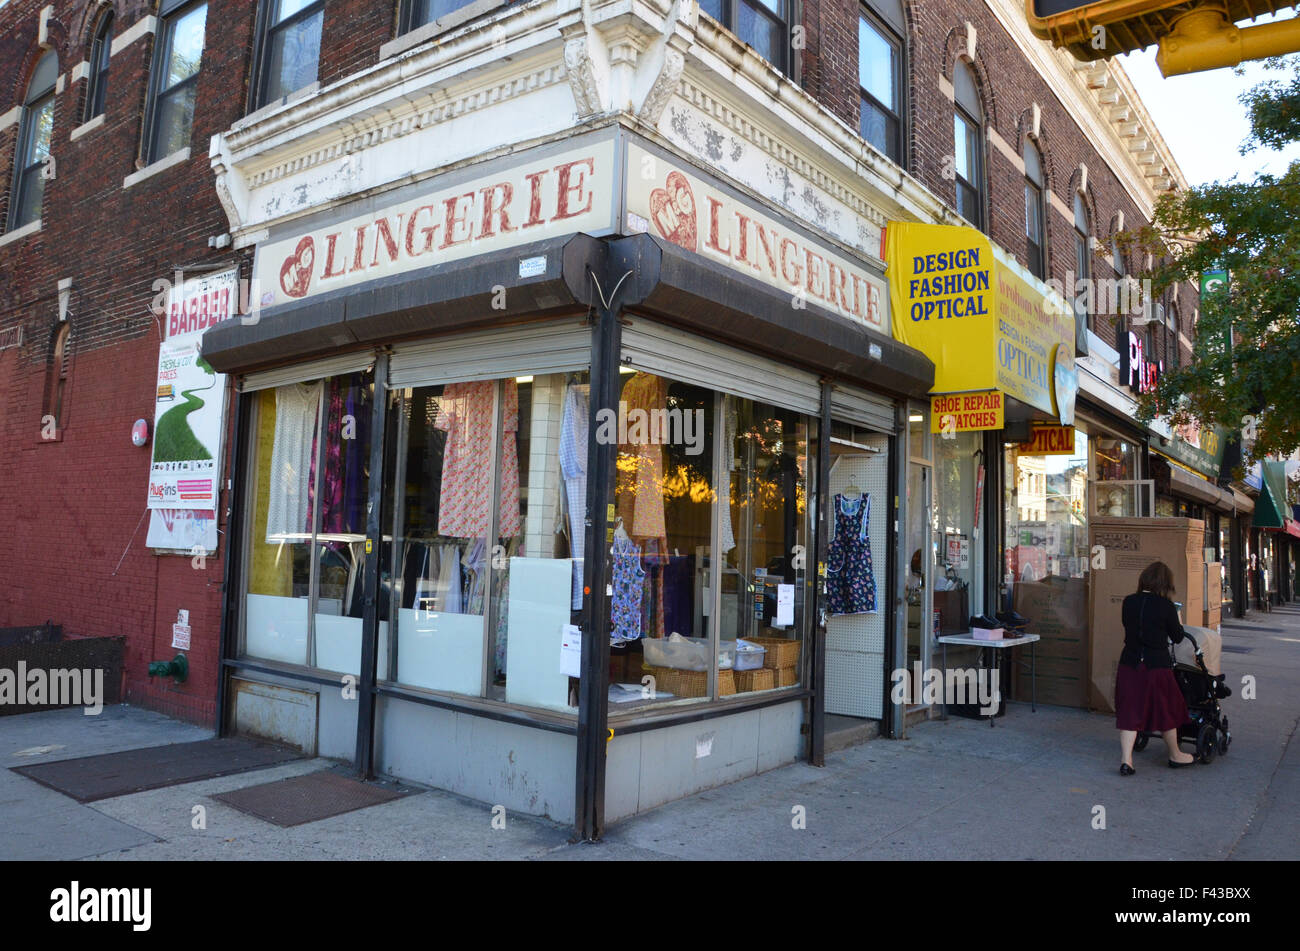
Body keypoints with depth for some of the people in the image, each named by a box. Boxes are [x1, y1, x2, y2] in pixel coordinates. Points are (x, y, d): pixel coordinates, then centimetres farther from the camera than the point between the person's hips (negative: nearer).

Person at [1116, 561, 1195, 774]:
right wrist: (1177, 621, 17)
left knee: (1130, 711, 7)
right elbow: (1177, 637, 0)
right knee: (1166, 710, 16)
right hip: (1156, 665, -3)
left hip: (1129, 664, 3)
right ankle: (1175, 755, 34)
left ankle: (1126, 759, 1)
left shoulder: (1128, 602, 0)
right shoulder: (1166, 606, -11)